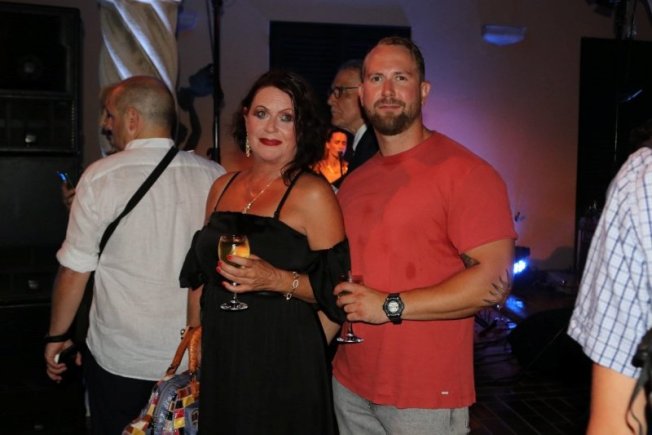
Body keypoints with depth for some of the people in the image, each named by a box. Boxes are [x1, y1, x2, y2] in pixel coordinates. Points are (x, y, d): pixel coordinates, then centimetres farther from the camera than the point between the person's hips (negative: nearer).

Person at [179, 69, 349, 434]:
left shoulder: (313, 193, -12)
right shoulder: (223, 187, 6)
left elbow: (336, 288, -13)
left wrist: (278, 280, -26)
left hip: (284, 365, -5)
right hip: (219, 360, 6)